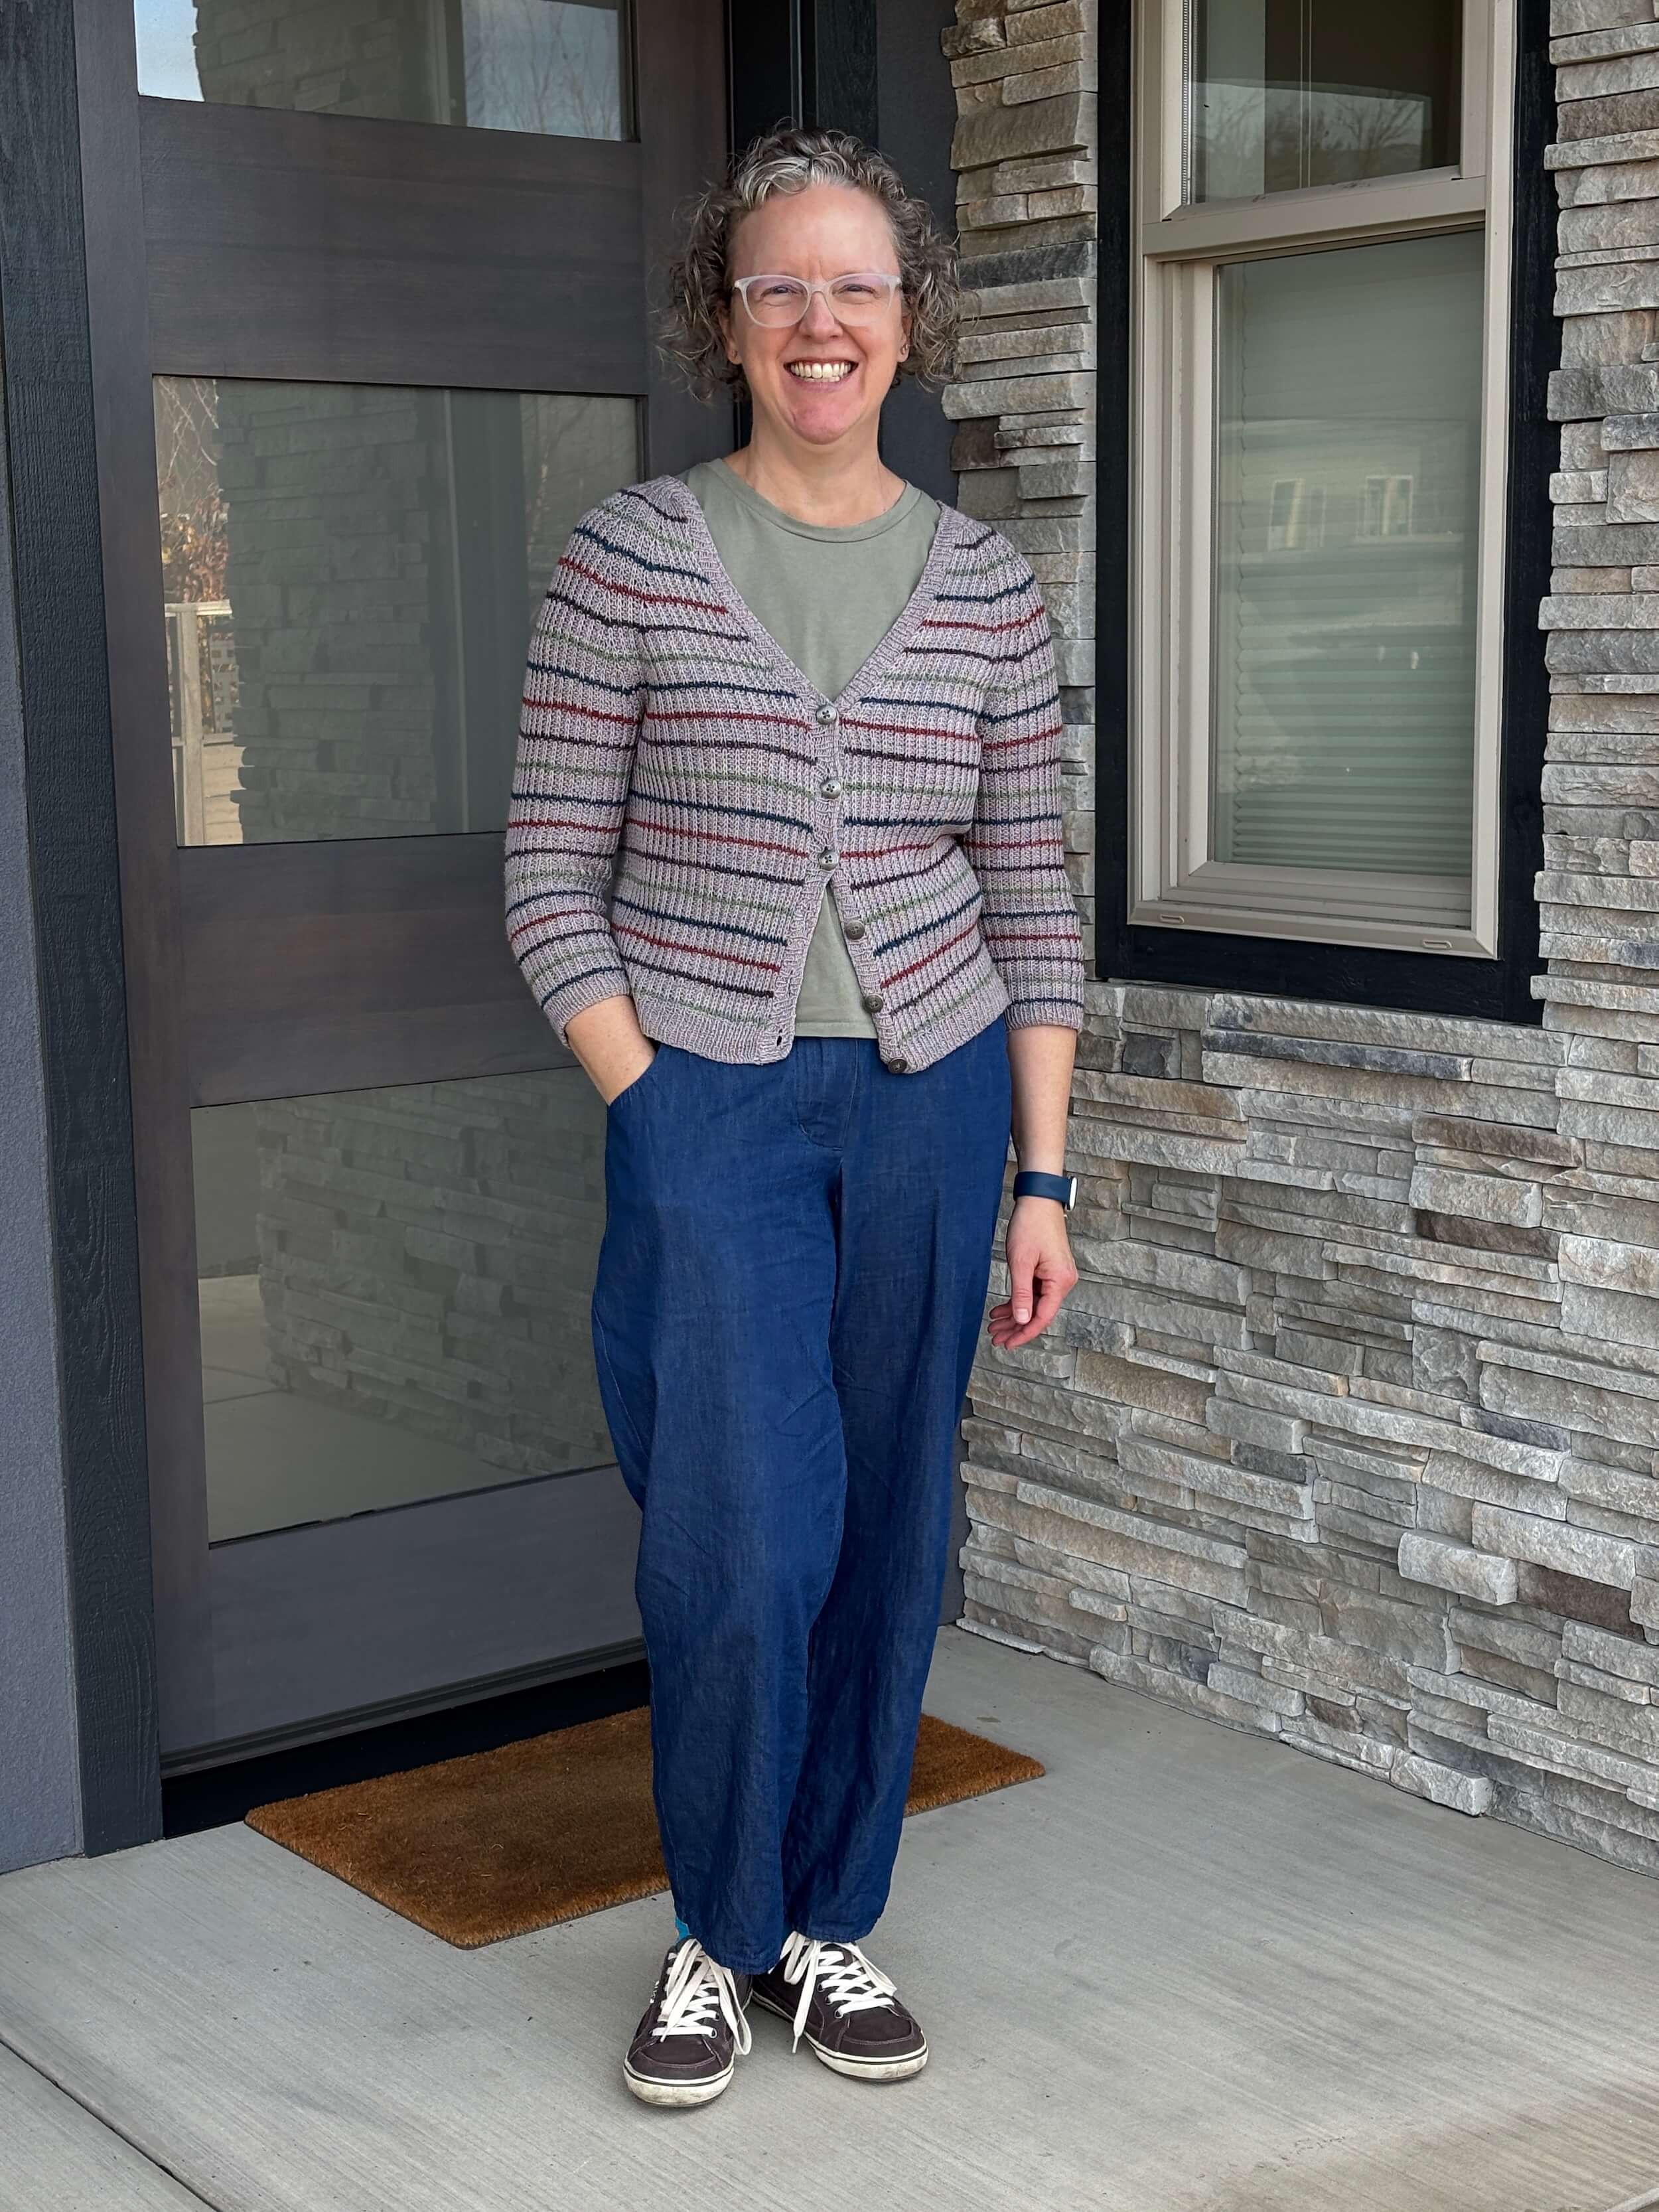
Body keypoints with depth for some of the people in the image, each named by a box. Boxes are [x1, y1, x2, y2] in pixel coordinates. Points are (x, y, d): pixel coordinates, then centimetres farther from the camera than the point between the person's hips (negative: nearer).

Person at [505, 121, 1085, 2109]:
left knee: (889, 1530, 9)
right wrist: (652, 1119, -9)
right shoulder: (631, 558, -2)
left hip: (931, 1098, 3)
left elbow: (1030, 899, 6)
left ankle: (834, 1921, 28)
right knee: (744, 1541, -6)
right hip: (706, 1103, -2)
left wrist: (1044, 1177, 3)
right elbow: (554, 878, -2)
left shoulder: (986, 588, 5)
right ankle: (721, 1932, 18)